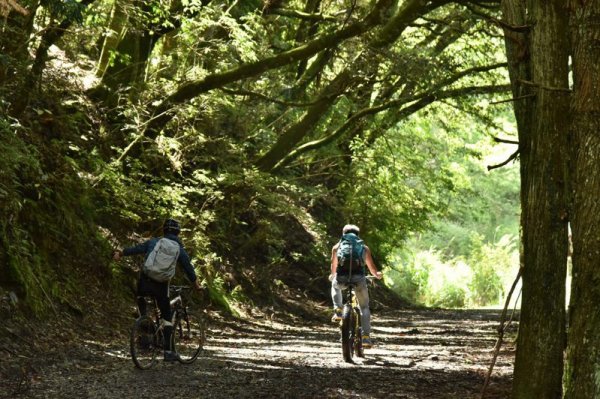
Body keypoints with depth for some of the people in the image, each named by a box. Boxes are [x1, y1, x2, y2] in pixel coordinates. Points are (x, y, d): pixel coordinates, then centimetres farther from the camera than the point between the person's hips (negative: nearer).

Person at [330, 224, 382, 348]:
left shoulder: (337, 247, 22)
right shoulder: (364, 248, 22)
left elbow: (334, 265, 34)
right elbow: (371, 267, 29)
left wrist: (332, 275, 56)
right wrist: (377, 275, 52)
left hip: (342, 279, 0)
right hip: (359, 279, 0)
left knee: (335, 285, 39)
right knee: (364, 307, 18)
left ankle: (338, 310, 20)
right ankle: (366, 337, 6)